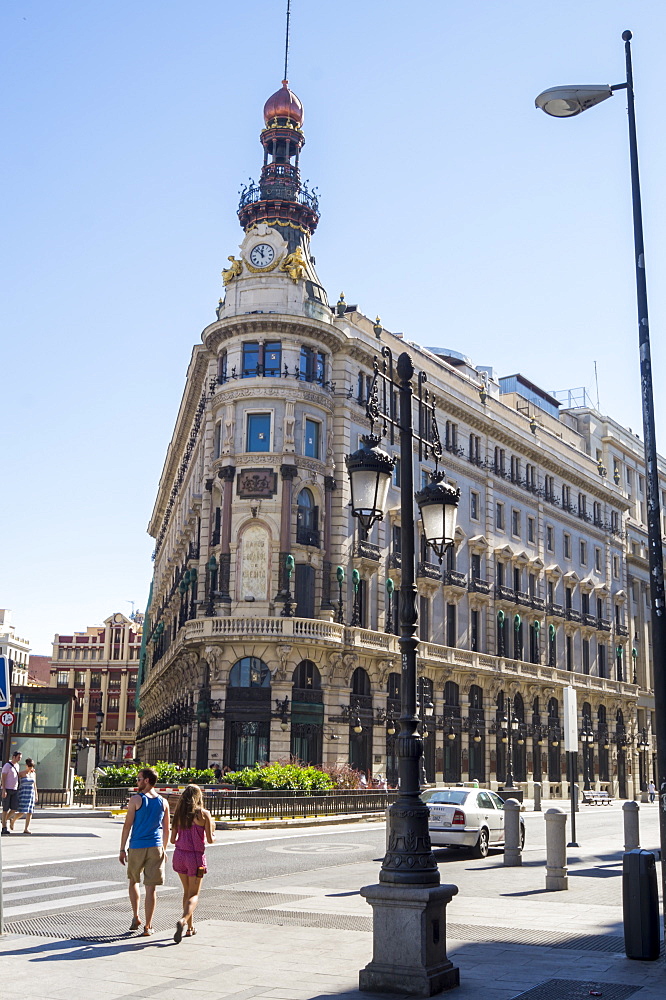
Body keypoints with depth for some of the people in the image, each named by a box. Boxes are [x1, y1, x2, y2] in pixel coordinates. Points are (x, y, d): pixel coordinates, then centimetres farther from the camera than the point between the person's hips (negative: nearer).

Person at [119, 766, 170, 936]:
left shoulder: (136, 800, -7)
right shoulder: (163, 802, 5)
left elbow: (127, 826, -6)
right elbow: (166, 829, 10)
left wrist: (122, 850, 0)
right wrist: (163, 849, 21)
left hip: (137, 847, -2)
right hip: (156, 848, 2)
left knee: (134, 881, 20)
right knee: (150, 888, 3)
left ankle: (135, 917, 13)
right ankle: (148, 926, 4)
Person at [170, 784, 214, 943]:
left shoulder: (179, 813, 2)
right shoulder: (204, 814, -8)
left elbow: (173, 839, 3)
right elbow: (210, 839, -8)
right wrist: (213, 835, 15)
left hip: (179, 854, 4)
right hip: (196, 856, -4)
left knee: (187, 891, 20)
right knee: (194, 894, 4)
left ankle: (190, 927, 24)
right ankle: (183, 920, -22)